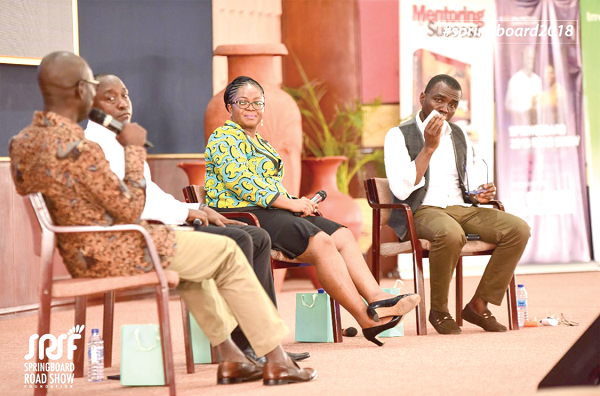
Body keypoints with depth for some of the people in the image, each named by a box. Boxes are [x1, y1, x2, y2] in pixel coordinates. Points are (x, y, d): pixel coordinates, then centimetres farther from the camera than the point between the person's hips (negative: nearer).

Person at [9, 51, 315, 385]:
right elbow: (131, 209, -21)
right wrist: (134, 148, -10)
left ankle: (229, 356, 30)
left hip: (77, 257, 10)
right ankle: (277, 361, 11)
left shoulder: (21, 143, 0)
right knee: (227, 252, 7)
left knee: (195, 253, 30)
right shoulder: (78, 148, -29)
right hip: (117, 254, -10)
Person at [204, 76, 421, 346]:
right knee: (322, 243, -25)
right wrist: (289, 203, -16)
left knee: (342, 236, -8)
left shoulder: (261, 143, 27)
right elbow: (239, 181, -16)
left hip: (273, 212, 10)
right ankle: (366, 318, -28)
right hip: (243, 214, -10)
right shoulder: (223, 138, -3)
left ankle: (377, 299, -24)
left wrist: (297, 203, 6)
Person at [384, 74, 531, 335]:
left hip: (461, 208, 6)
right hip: (422, 211, -6)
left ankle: (478, 305, -11)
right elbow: (402, 190, -14)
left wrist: (477, 196, 1)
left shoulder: (459, 137, 19)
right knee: (451, 234, -41)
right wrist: (429, 147, -14)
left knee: (518, 229, -19)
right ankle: (439, 311, -18)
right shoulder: (399, 136, 0)